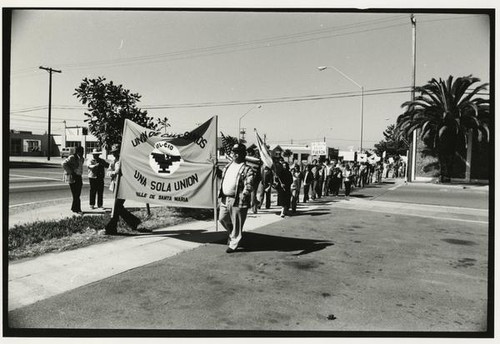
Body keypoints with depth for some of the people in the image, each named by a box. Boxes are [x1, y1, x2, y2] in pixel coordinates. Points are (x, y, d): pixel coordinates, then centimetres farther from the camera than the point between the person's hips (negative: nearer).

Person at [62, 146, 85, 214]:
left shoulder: (81, 159, 13)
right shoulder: (72, 157, -10)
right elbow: (64, 164, -16)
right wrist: (70, 172, -16)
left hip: (78, 177, 7)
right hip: (72, 177, -7)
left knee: (78, 194, 8)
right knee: (75, 194, -7)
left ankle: (74, 208, 19)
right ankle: (78, 210, -4)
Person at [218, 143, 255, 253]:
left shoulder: (247, 169, -8)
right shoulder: (228, 166, 15)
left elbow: (249, 185, -17)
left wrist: (244, 194, -33)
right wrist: (220, 192, 19)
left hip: (238, 201, -7)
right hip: (225, 199, 7)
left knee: (236, 224, 3)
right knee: (222, 219, 14)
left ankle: (233, 244, 17)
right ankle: (232, 233, 41)